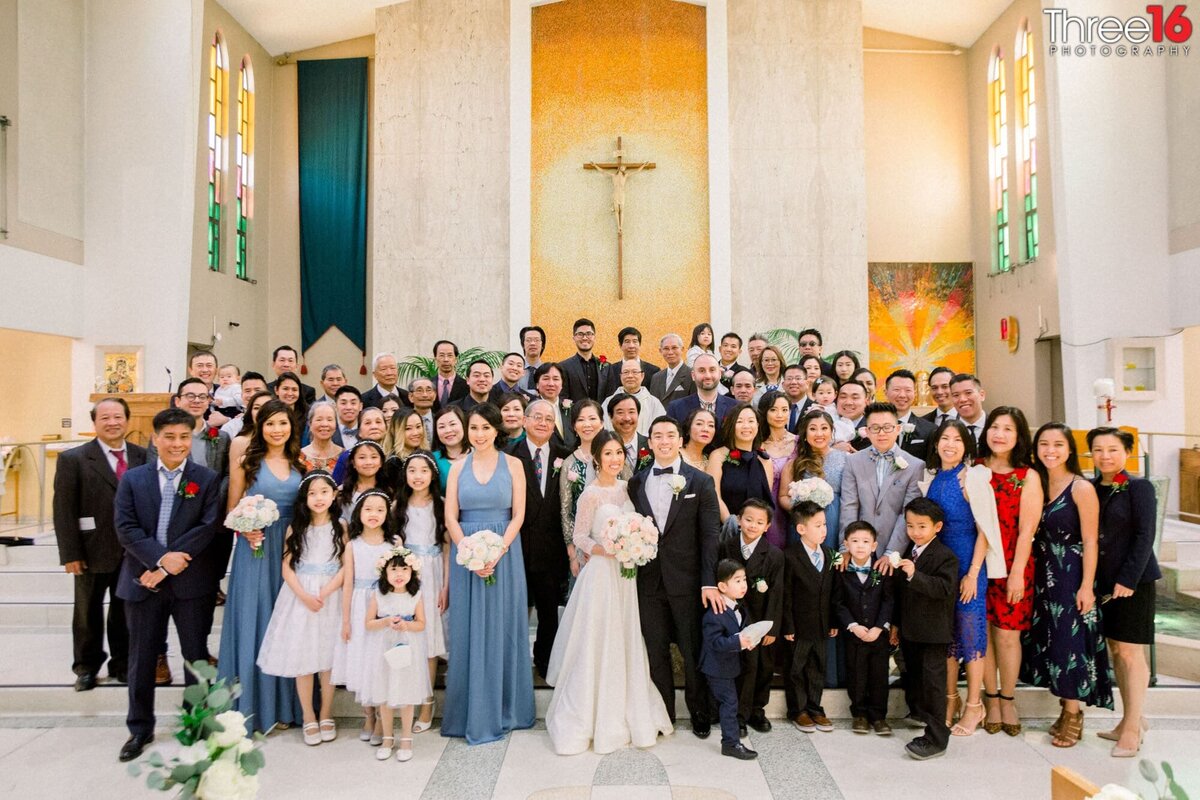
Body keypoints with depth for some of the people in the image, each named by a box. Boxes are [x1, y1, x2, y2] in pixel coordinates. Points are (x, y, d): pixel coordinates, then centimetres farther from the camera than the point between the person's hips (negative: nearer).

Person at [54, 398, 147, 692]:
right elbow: (64, 510, -7)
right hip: (93, 552, -1)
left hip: (133, 551, 2)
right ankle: (86, 667, 32)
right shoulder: (73, 459, -5)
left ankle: (122, 665, 30)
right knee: (88, 613, 15)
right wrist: (70, 554, -11)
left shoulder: (143, 456, 0)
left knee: (126, 611, 14)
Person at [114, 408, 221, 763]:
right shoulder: (133, 478, 5)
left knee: (196, 655, 9)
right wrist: (161, 558, -17)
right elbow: (125, 527, -4)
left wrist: (170, 566, -15)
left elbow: (208, 527, -9)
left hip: (191, 581, -1)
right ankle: (140, 729, 27)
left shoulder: (207, 479, -1)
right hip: (143, 580, 1)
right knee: (142, 657, 11)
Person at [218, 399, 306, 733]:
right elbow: (231, 512, 2)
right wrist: (245, 530, -16)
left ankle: (286, 703, 20)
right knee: (254, 623, 2)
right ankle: (254, 705, 15)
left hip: (292, 551, 3)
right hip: (256, 550, -2)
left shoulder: (300, 464, 8)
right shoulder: (245, 463, 1)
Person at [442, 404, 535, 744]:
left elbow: (518, 515, -3)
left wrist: (496, 552, -14)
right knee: (469, 631, 5)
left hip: (504, 553, -1)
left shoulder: (512, 464, 2)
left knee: (502, 628, 5)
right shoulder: (458, 467, 6)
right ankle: (472, 712, 17)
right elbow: (450, 517, 1)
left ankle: (505, 709, 19)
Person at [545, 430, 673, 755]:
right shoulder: (591, 495, -12)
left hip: (626, 573, 6)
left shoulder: (626, 488, 6)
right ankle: (594, 718, 16)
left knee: (626, 643, 14)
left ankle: (627, 713, 30)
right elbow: (579, 537, -10)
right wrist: (606, 550, -23)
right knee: (597, 646, 1)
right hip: (601, 573, -6)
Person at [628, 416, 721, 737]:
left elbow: (710, 535, -6)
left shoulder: (700, 482, -3)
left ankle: (700, 714, 29)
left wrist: (709, 582, -12)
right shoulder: (637, 482, 6)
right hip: (649, 580, 3)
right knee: (656, 652, 11)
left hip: (687, 580, -2)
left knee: (693, 651, 9)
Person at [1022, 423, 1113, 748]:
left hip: (1072, 576, -6)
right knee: (1049, 641, 11)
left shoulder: (1082, 488, -12)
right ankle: (1065, 711, 26)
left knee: (1071, 642, 1)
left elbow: (1090, 541, -13)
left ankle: (1074, 717, 15)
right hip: (1043, 575, 6)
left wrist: (1086, 586, -16)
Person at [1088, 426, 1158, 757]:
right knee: (1115, 650, 12)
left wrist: (1128, 579, -16)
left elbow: (1144, 536, -12)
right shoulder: (1091, 488, 8)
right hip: (1104, 580, 6)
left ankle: (1132, 728, 5)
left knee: (1130, 653, -3)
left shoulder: (1139, 488, -8)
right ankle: (1130, 719, 24)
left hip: (1134, 580, -6)